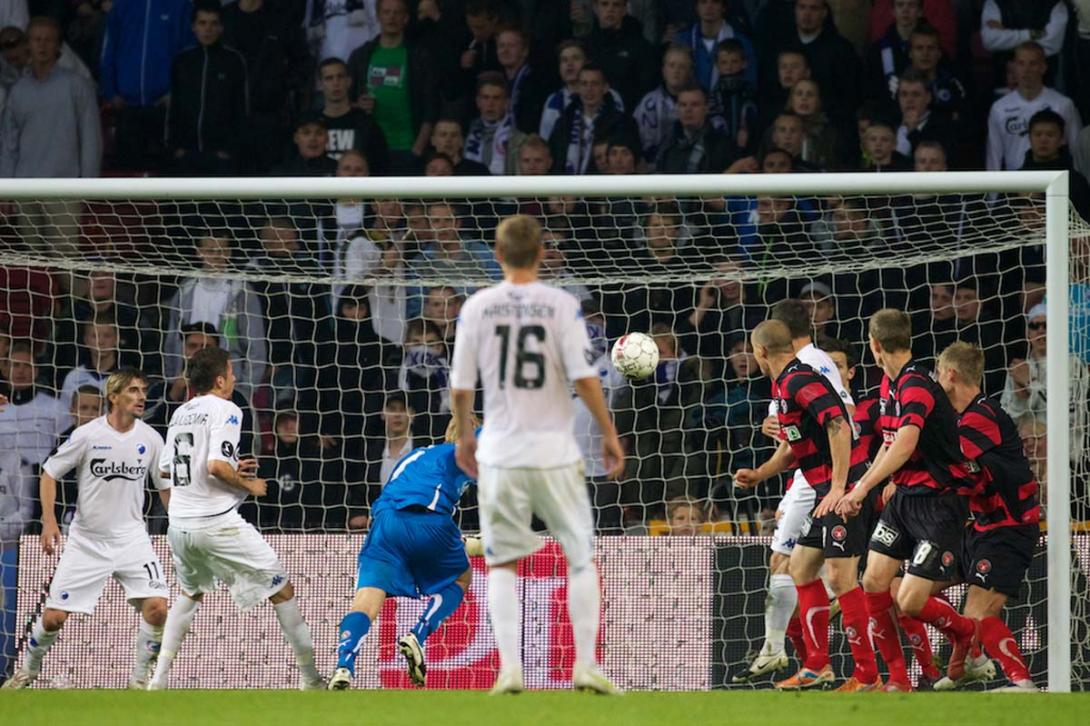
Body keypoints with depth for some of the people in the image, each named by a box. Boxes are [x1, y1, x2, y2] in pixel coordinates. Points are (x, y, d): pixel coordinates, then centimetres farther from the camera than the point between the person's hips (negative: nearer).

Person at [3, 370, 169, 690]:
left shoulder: (150, 439, -1)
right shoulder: (87, 435, -9)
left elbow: (166, 488, 11)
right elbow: (49, 473, 0)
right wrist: (49, 519, -12)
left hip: (131, 539, 2)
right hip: (86, 540, -2)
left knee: (156, 607, -18)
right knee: (53, 617, -2)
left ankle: (139, 679, 1)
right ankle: (28, 669, 27)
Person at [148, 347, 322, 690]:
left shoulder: (180, 414, 15)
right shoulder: (225, 410, -8)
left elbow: (165, 470, 22)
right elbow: (217, 466, -21)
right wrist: (249, 484, -3)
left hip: (179, 524, 7)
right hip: (217, 521, -7)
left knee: (190, 594, 29)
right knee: (282, 591, 2)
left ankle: (158, 679, 19)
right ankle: (310, 679, 2)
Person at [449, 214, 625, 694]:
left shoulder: (477, 307, -1)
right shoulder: (561, 306, -6)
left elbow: (460, 387, 1)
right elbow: (585, 379, -10)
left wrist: (464, 437, 18)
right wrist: (609, 435, 2)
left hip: (499, 452, 1)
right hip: (554, 451, -1)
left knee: (502, 564, 10)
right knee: (581, 558, 10)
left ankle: (509, 668, -1)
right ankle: (585, 665, 4)